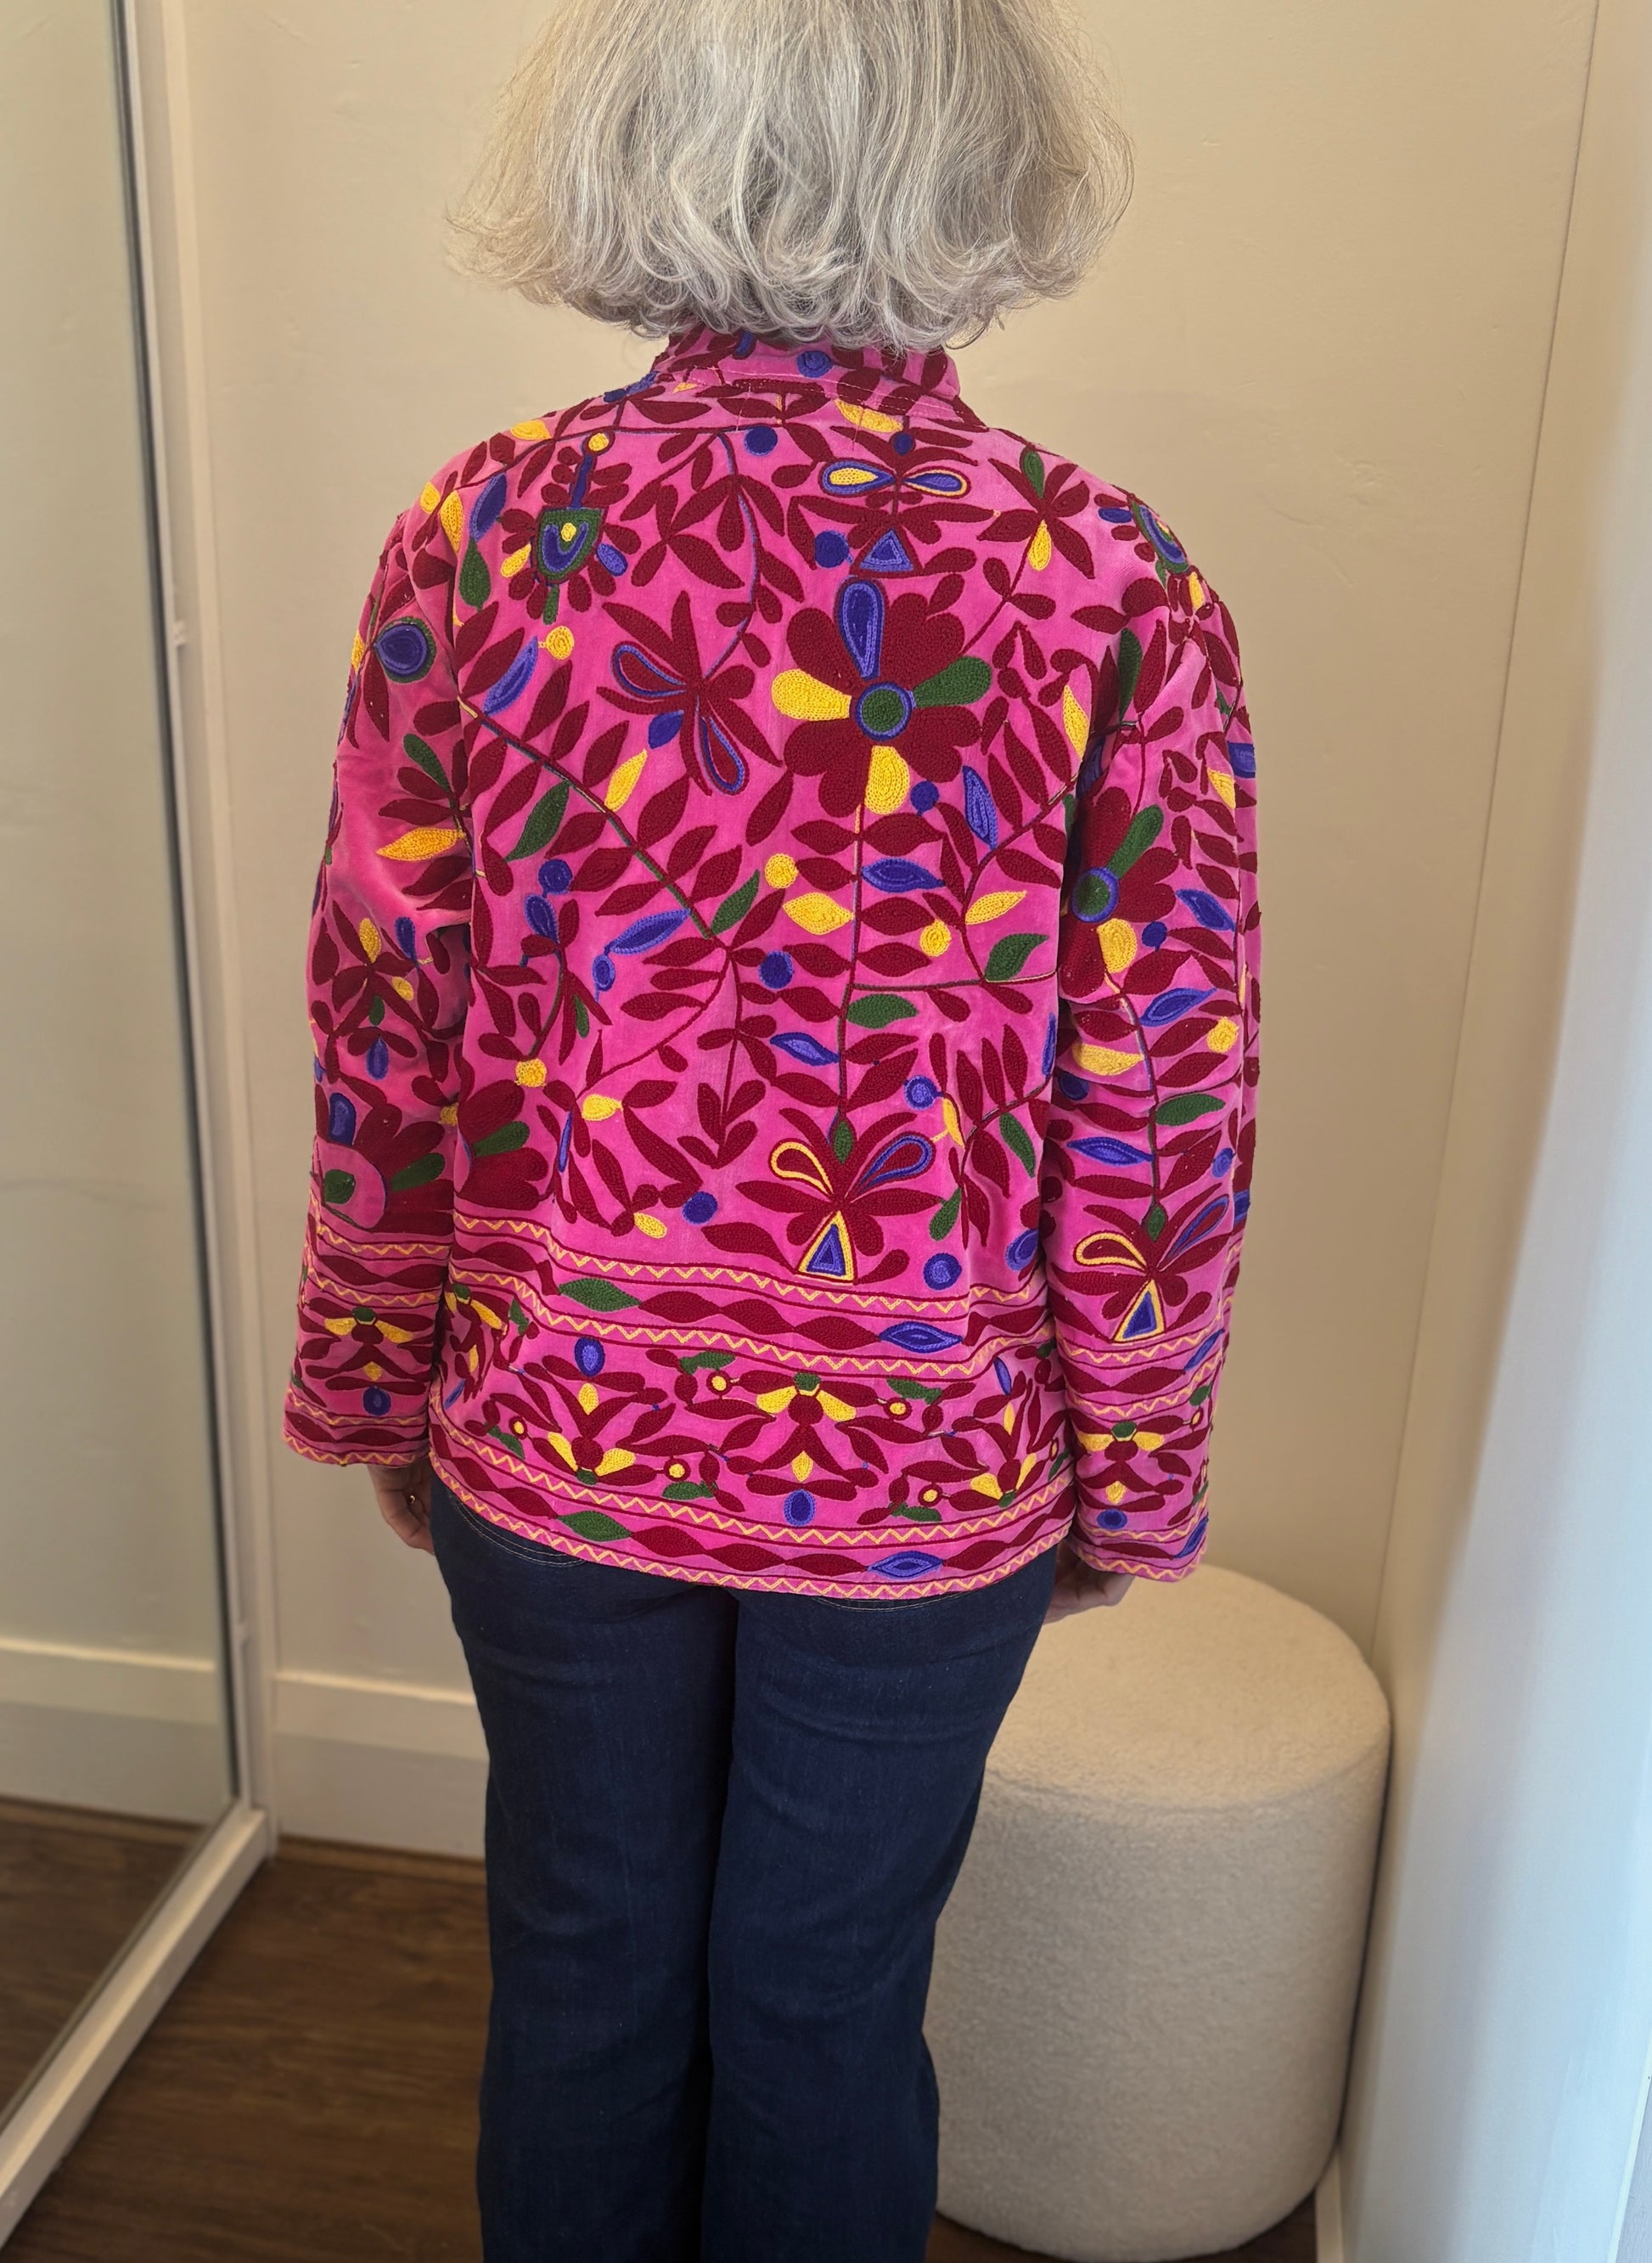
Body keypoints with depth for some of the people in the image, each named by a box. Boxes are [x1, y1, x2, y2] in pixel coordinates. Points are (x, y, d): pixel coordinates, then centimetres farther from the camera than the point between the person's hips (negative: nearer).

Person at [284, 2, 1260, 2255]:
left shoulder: (479, 536, -11)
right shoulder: (1118, 595, -14)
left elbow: (382, 1031, -6)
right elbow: (1158, 1118, -10)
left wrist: (382, 1384, 9)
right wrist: (1132, 1478, 5)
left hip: (553, 1433, 2)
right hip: (928, 1472, -1)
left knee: (585, 1956, 25)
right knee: (827, 1985, 22)